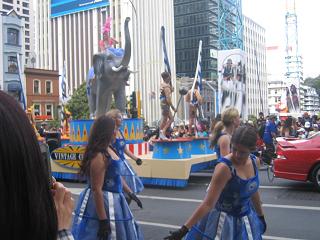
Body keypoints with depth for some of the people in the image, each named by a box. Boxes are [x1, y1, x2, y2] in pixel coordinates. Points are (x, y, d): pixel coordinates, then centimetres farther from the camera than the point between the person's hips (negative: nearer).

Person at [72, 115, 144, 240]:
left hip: (113, 201, 10)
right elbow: (97, 190, -25)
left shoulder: (109, 149, 5)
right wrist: (103, 220, -24)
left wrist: (130, 192, 21)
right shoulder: (99, 156, -23)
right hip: (102, 202, -10)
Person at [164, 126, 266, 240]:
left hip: (246, 219, 6)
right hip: (224, 220, -6)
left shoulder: (253, 161, -7)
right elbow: (208, 203, -29)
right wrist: (184, 229, -33)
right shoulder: (225, 167, -27)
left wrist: (261, 216, 22)